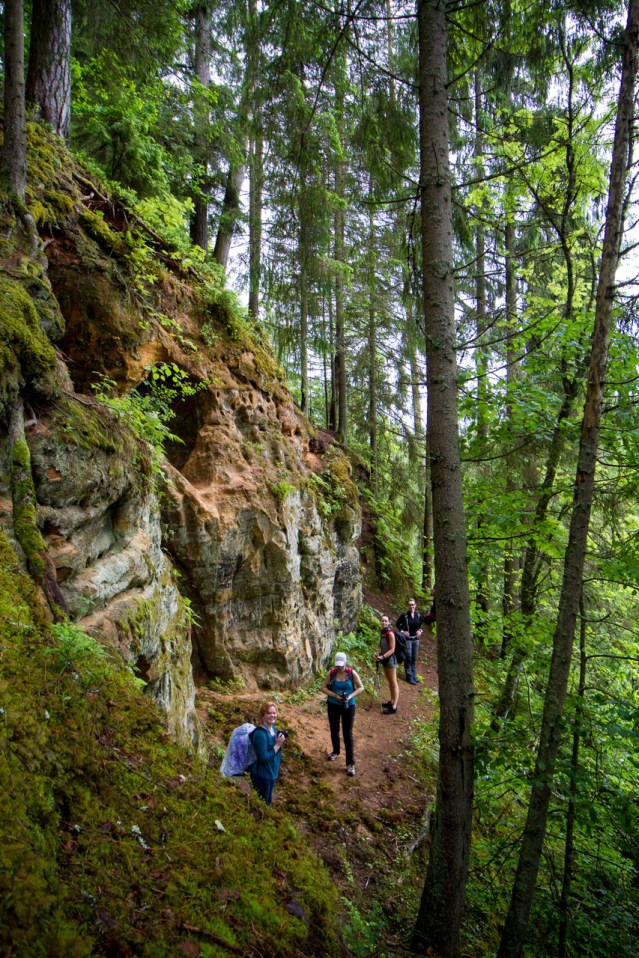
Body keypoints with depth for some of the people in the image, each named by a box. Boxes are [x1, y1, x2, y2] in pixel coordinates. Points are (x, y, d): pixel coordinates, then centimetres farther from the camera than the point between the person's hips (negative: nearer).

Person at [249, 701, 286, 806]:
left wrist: (280, 742, -7)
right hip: (262, 775, -8)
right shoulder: (260, 733, -29)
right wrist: (278, 745, -26)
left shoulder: (273, 728, -1)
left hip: (272, 772, 8)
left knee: (268, 801, 27)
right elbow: (264, 758, -29)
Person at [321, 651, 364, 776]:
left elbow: (361, 687, -6)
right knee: (334, 730, 18)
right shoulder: (331, 673, -9)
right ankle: (335, 751, 44)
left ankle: (350, 763, 4)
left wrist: (350, 696, -21)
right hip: (333, 705, 2)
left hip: (348, 706, -2)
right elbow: (324, 687, -4)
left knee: (348, 733, -2)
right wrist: (335, 695, -19)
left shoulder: (351, 673, -12)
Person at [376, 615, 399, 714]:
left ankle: (394, 707, -1)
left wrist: (382, 656, -25)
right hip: (384, 659, 9)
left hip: (390, 659, -9)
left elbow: (392, 650, -19)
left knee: (393, 682, -3)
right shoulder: (383, 633, 8)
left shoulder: (390, 633, -17)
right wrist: (378, 654, 2)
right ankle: (392, 701, 31)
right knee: (389, 681, 18)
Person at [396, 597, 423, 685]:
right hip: (407, 639, -4)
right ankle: (409, 677, 7)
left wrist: (420, 630, -1)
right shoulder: (404, 615, -12)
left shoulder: (418, 615, 0)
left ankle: (414, 675, 26)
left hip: (416, 638, 4)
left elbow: (421, 624, 17)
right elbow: (397, 624, 0)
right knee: (408, 658, -3)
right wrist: (403, 631, -12)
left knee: (414, 658, 14)